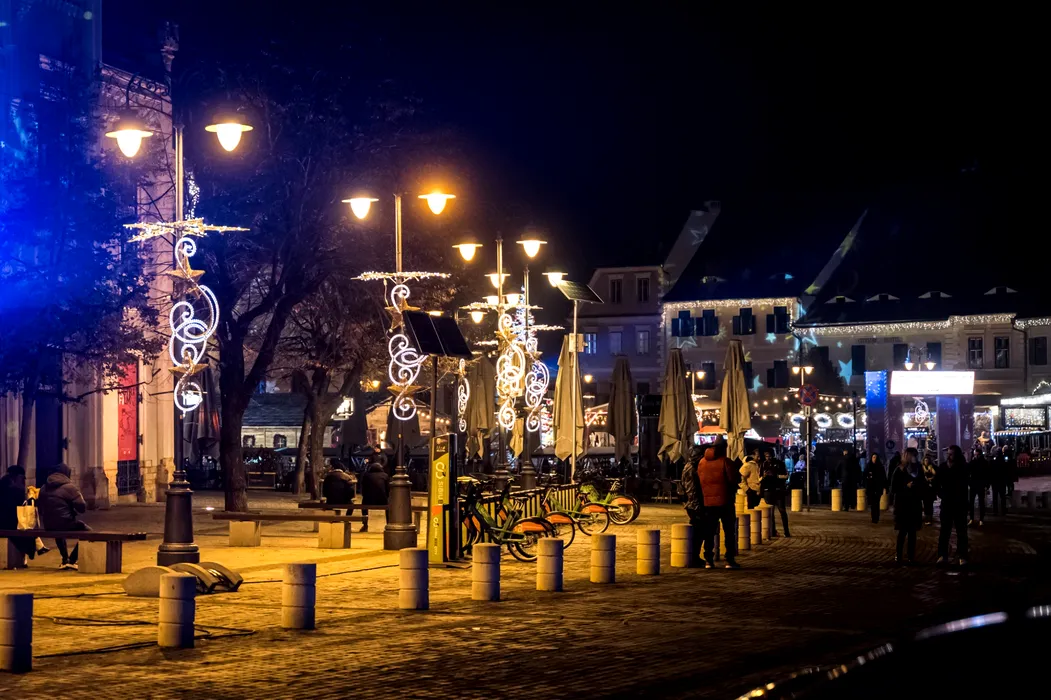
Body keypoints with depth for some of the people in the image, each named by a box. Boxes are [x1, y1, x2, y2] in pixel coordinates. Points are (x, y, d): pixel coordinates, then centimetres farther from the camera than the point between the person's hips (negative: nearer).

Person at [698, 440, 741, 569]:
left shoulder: (702, 462, 5)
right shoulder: (725, 461, -11)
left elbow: (699, 480, 11)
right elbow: (735, 478, -13)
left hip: (708, 502, 4)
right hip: (724, 501, -4)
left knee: (709, 532, 9)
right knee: (729, 531, 4)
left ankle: (708, 560, 8)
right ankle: (730, 560, 1)